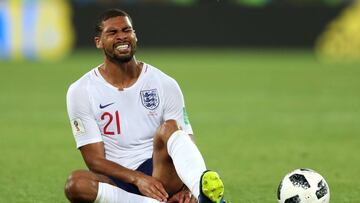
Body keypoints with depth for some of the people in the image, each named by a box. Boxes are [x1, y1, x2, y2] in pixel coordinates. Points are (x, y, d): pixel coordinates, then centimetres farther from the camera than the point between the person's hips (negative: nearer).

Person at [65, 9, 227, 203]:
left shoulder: (165, 84, 5)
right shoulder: (80, 91, 2)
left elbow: (186, 144, 3)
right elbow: (95, 160, -2)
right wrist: (137, 178, -21)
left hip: (162, 175, 1)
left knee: (169, 128, -29)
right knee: (76, 183, -34)